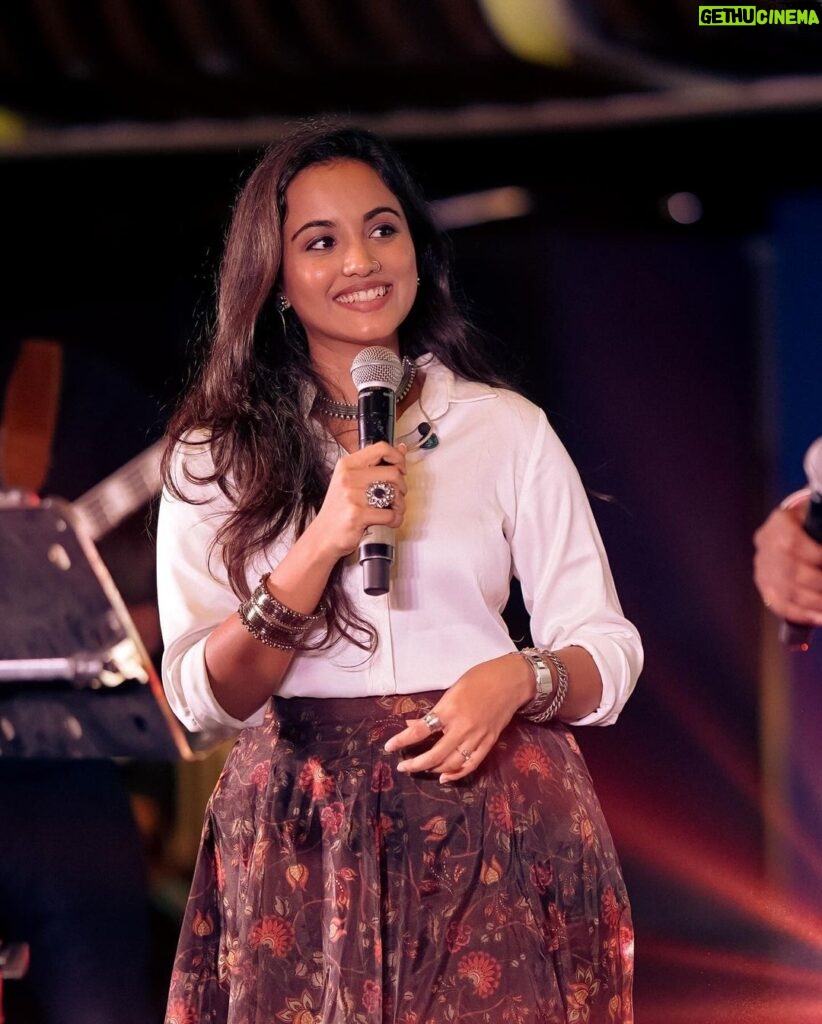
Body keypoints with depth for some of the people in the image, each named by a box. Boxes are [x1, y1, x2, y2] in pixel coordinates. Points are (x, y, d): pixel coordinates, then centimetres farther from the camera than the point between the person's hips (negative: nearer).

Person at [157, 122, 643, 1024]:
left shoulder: (508, 430, 6)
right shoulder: (214, 457, 6)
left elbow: (607, 653, 5)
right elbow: (205, 698, -3)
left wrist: (520, 677, -17)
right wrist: (322, 545, -15)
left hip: (493, 823, 0)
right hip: (297, 835, 0)